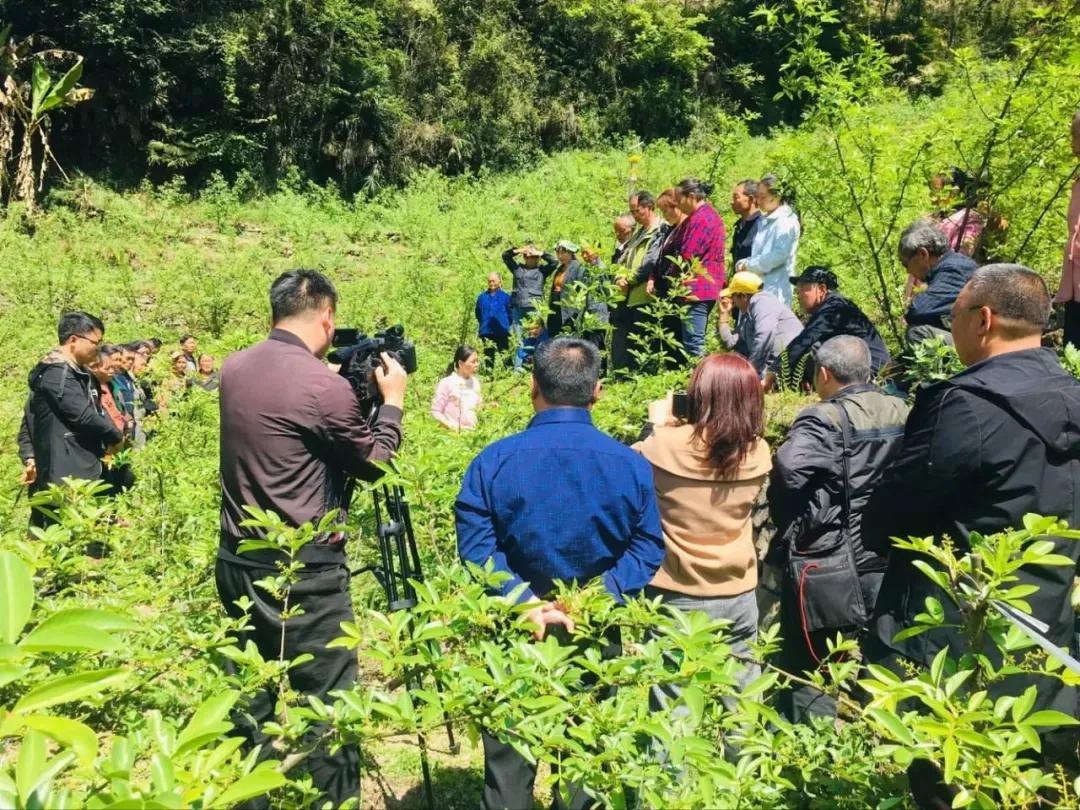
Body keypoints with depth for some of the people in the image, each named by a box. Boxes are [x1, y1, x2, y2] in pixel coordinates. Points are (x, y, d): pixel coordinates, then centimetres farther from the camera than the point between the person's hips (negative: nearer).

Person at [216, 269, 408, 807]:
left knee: (254, 693, 17)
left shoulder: (234, 369, 4)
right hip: (303, 570, -7)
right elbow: (374, 463, -4)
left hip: (238, 560, 8)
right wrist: (392, 401, 10)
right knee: (325, 700, 3)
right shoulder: (324, 386, -18)